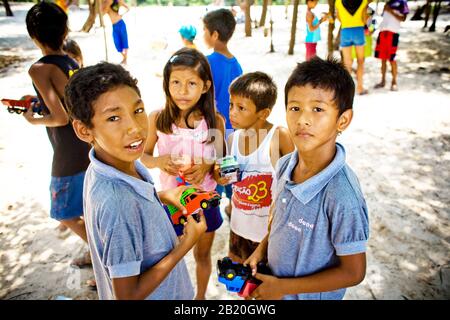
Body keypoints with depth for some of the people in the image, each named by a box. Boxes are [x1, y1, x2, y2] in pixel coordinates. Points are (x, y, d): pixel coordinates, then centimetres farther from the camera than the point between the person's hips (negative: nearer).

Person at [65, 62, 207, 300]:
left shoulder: (123, 164, -13)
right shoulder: (117, 202, -37)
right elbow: (128, 295, -27)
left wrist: (163, 196, -7)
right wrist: (188, 242, -22)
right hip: (157, 295, -7)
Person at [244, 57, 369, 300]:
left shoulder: (341, 196, -32)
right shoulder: (285, 165, -13)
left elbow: (353, 273, -21)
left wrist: (284, 287, -17)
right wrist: (260, 251, -5)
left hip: (311, 294, -5)